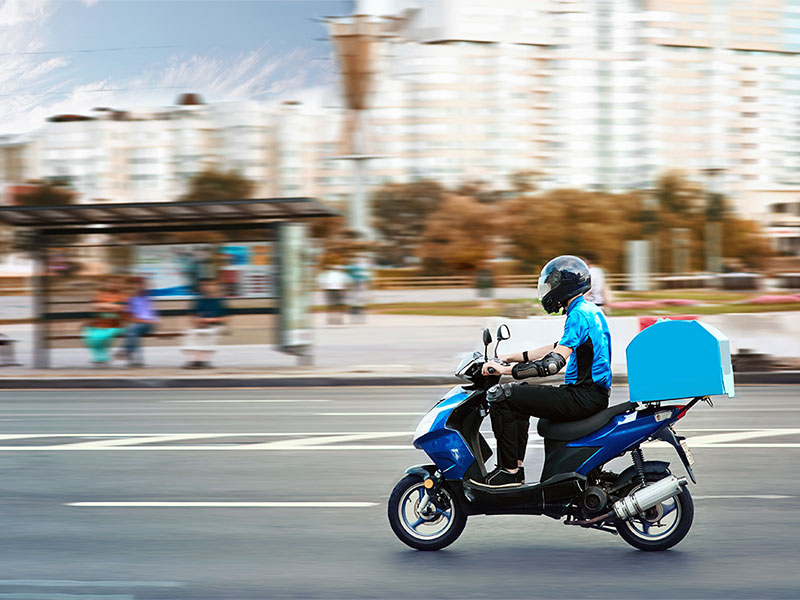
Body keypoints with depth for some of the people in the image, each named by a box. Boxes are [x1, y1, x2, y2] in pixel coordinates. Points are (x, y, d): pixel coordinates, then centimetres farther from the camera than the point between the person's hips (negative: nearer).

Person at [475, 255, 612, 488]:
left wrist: (506, 370, -23)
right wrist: (511, 358, 24)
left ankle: (509, 470, -11)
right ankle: (516, 464, 21)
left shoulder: (579, 315, -16)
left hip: (584, 397, -11)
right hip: (592, 394, 11)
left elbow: (554, 363, -26)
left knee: (500, 395, -13)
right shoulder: (590, 311, 16)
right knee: (520, 393, 26)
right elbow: (559, 347, 26)